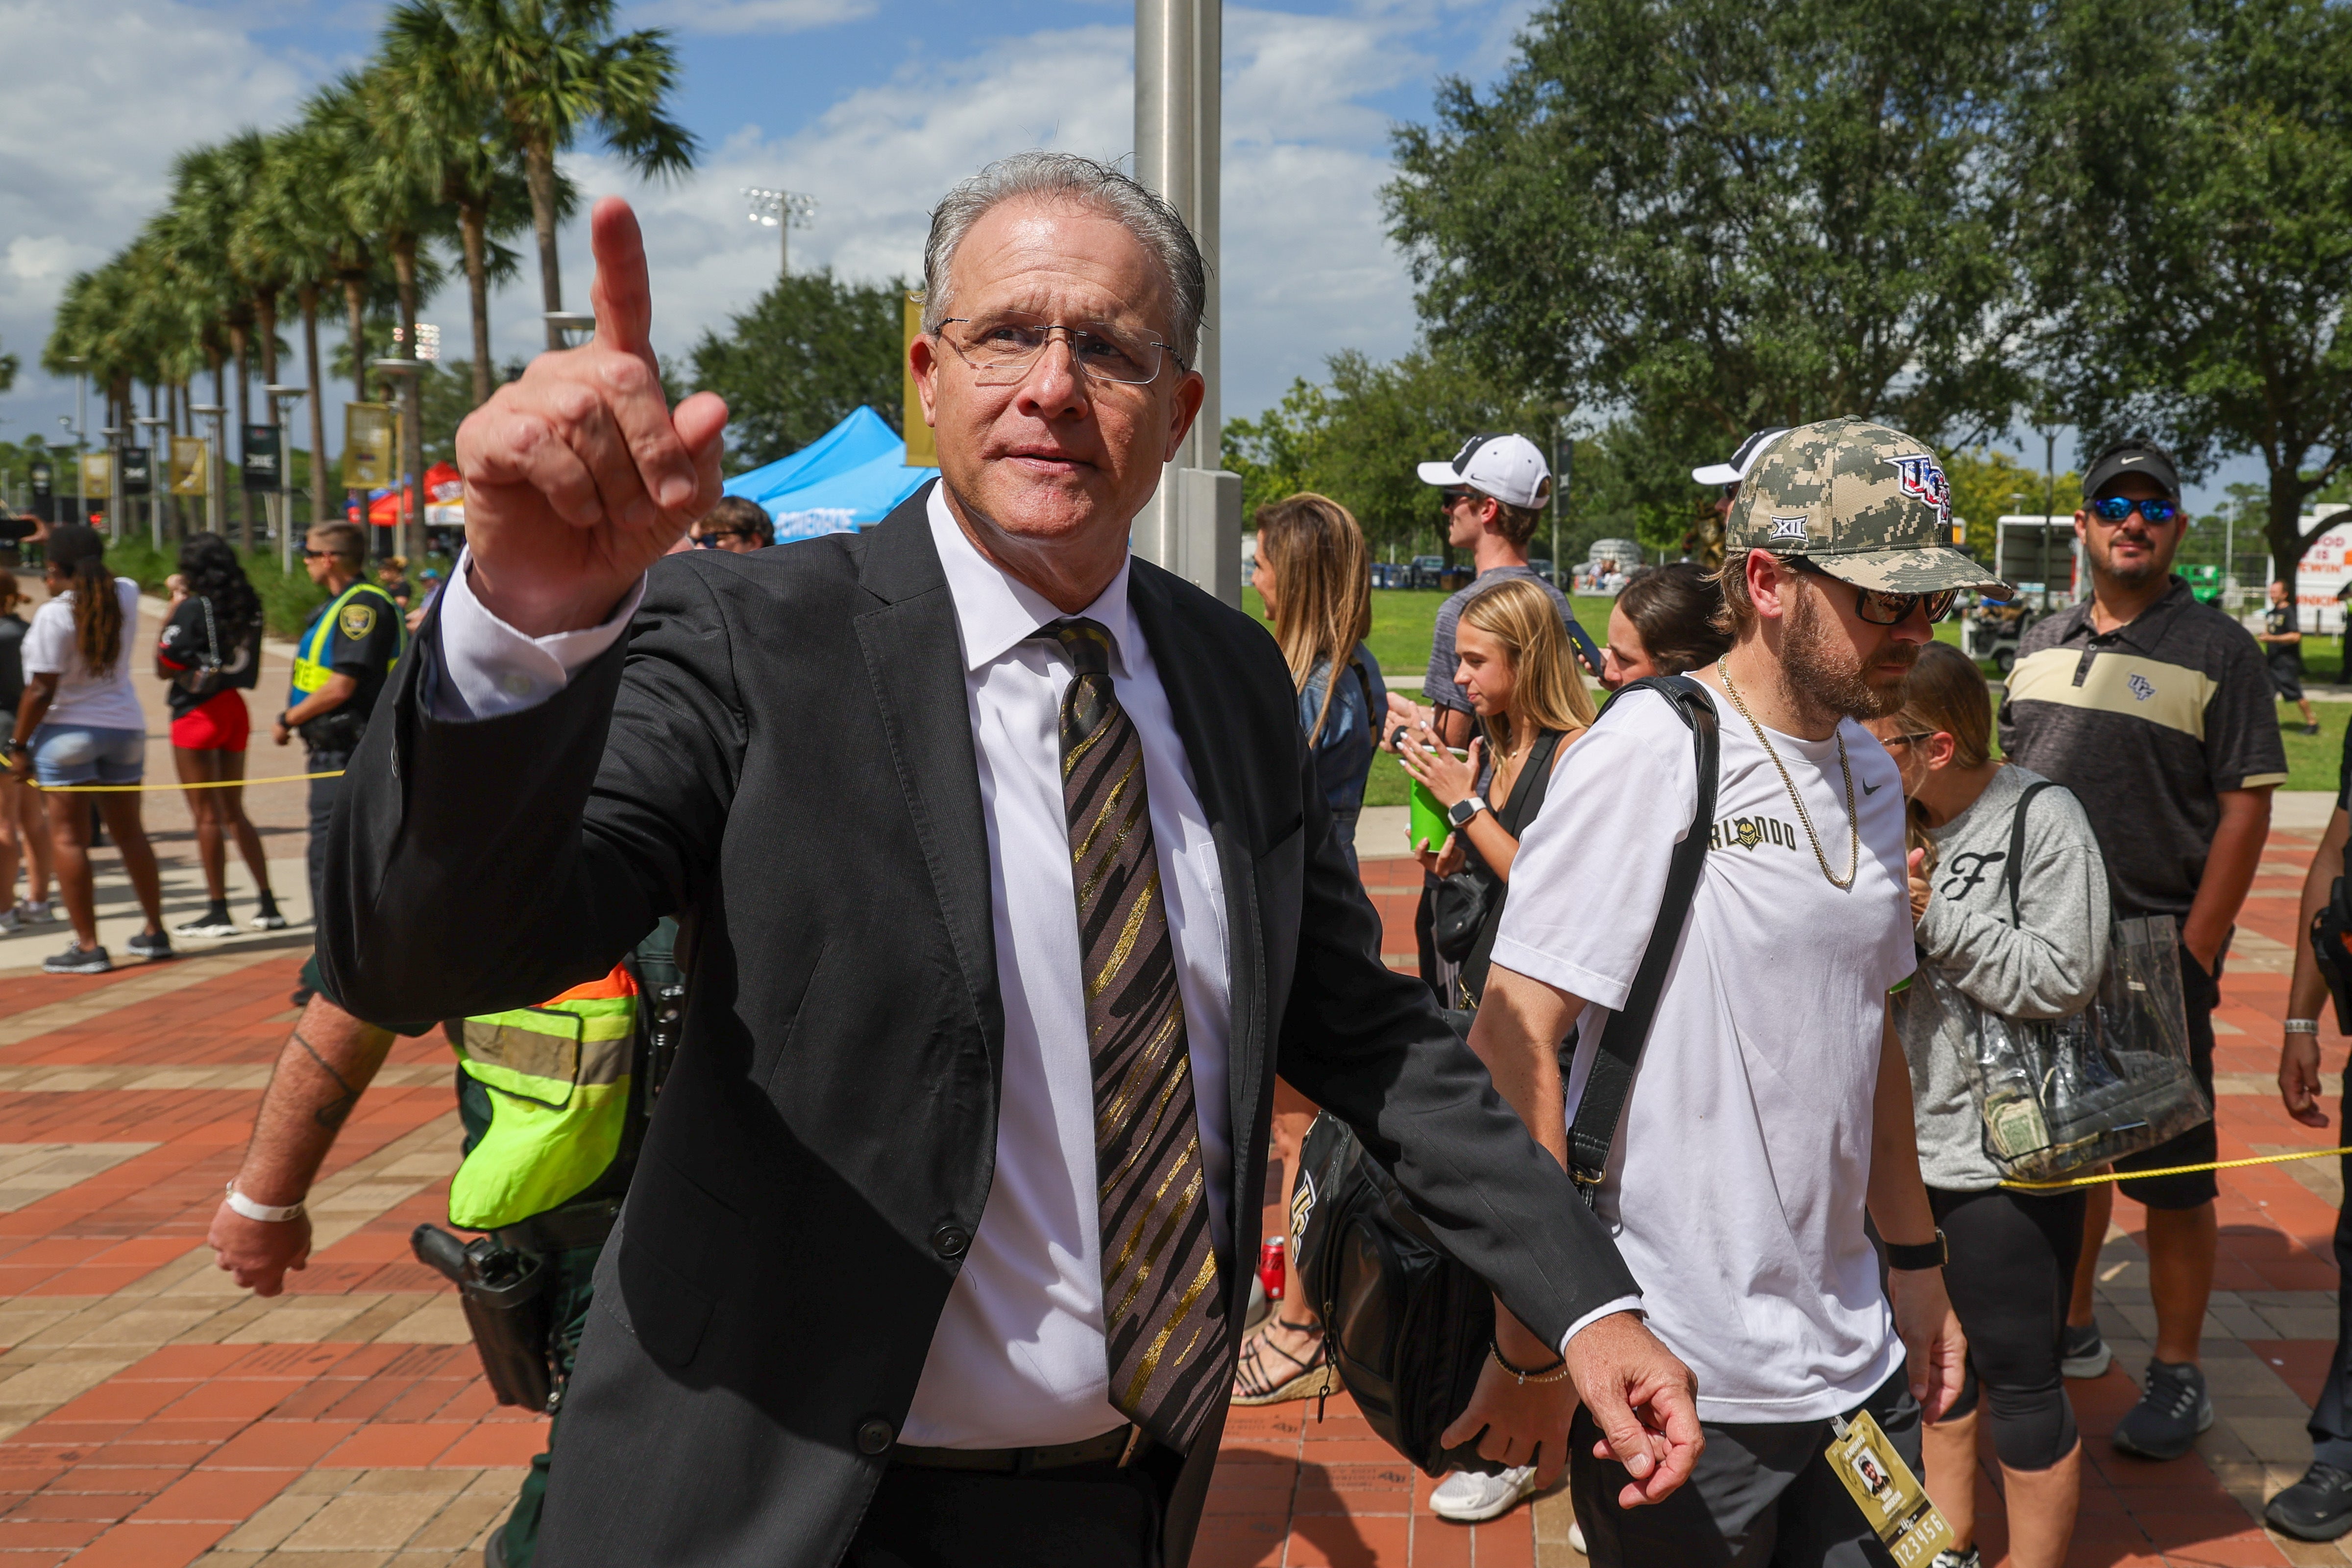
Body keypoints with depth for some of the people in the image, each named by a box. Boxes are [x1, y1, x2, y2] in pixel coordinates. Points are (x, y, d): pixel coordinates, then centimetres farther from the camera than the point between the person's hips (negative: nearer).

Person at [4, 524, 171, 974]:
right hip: (126, 727, 6)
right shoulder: (126, 595, 1)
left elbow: (42, 690, -16)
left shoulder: (54, 615, -15)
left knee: (68, 836, -1)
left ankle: (88, 947, -3)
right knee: (129, 832, 15)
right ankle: (155, 933, 21)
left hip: (68, 730, -6)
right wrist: (64, 539, 30)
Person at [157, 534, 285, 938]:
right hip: (235, 708, 7)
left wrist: (173, 608, -5)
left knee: (207, 815, -1)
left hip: (198, 713, -7)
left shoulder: (192, 609, -14)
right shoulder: (249, 605, 4)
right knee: (234, 812, 14)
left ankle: (218, 911, 2)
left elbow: (165, 667, -11)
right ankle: (268, 905, 13)